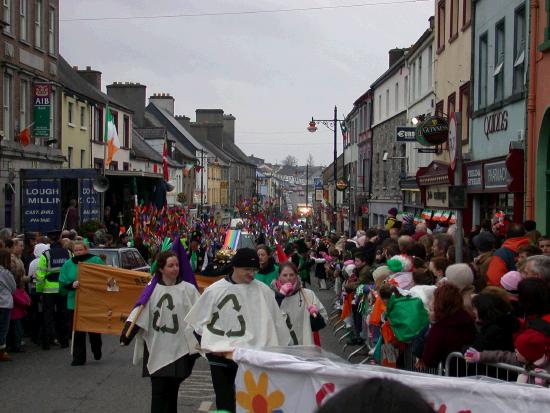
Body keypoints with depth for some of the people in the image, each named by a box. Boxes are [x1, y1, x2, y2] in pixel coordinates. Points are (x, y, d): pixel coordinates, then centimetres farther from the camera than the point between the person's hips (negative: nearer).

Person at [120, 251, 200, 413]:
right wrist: (127, 334, -13)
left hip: (180, 349, 0)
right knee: (159, 391, -1)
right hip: (157, 349, 0)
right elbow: (139, 313, -1)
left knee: (172, 390, 9)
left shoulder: (188, 289, -1)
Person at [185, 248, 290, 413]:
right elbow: (199, 321, 6)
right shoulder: (214, 290, -2)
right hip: (219, 354, 0)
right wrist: (212, 345, -2)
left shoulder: (263, 291, -2)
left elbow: (276, 322, 4)